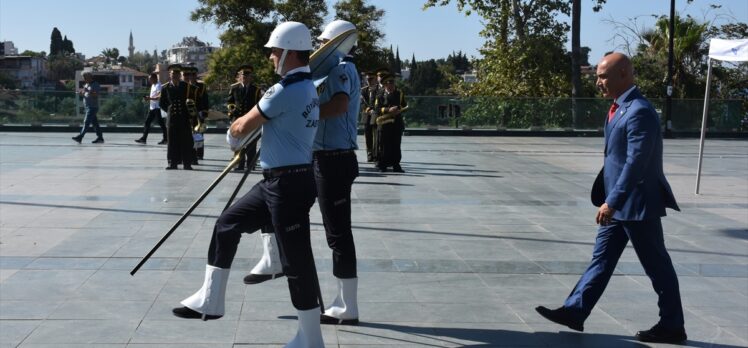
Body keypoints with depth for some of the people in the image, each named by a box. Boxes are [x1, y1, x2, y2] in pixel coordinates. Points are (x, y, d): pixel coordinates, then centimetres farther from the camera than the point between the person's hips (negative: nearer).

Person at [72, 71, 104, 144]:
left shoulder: (95, 85, -9)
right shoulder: (86, 85, 17)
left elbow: (96, 95, -21)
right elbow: (85, 94, 23)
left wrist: (87, 91, -28)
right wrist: (81, 93, 1)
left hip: (92, 107, -9)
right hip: (87, 107, 9)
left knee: (86, 122, -13)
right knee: (95, 123, 9)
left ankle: (80, 137, -19)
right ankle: (100, 138, 12)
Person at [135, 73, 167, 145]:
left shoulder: (158, 85, -13)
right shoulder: (153, 85, 17)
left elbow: (160, 96, -23)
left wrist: (150, 98, -22)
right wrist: (148, 98, 8)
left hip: (157, 108, -10)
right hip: (152, 107, 10)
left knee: (161, 123, -3)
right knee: (147, 122, 7)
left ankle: (165, 139, 5)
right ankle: (143, 138, 8)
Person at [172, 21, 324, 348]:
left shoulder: (285, 90, -17)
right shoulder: (308, 87, 13)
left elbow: (243, 127, -9)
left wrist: (232, 134, 14)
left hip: (289, 183, -11)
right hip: (276, 181, 11)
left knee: (296, 260, -4)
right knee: (227, 224, 17)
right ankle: (211, 300, 24)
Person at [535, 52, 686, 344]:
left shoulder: (640, 112, -21)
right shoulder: (619, 108, 10)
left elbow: (636, 163, -26)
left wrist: (612, 202, -26)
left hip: (636, 204, -10)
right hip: (619, 203, 10)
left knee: (657, 267, 3)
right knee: (601, 259, 12)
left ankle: (672, 326, 15)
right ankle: (574, 311, 17)